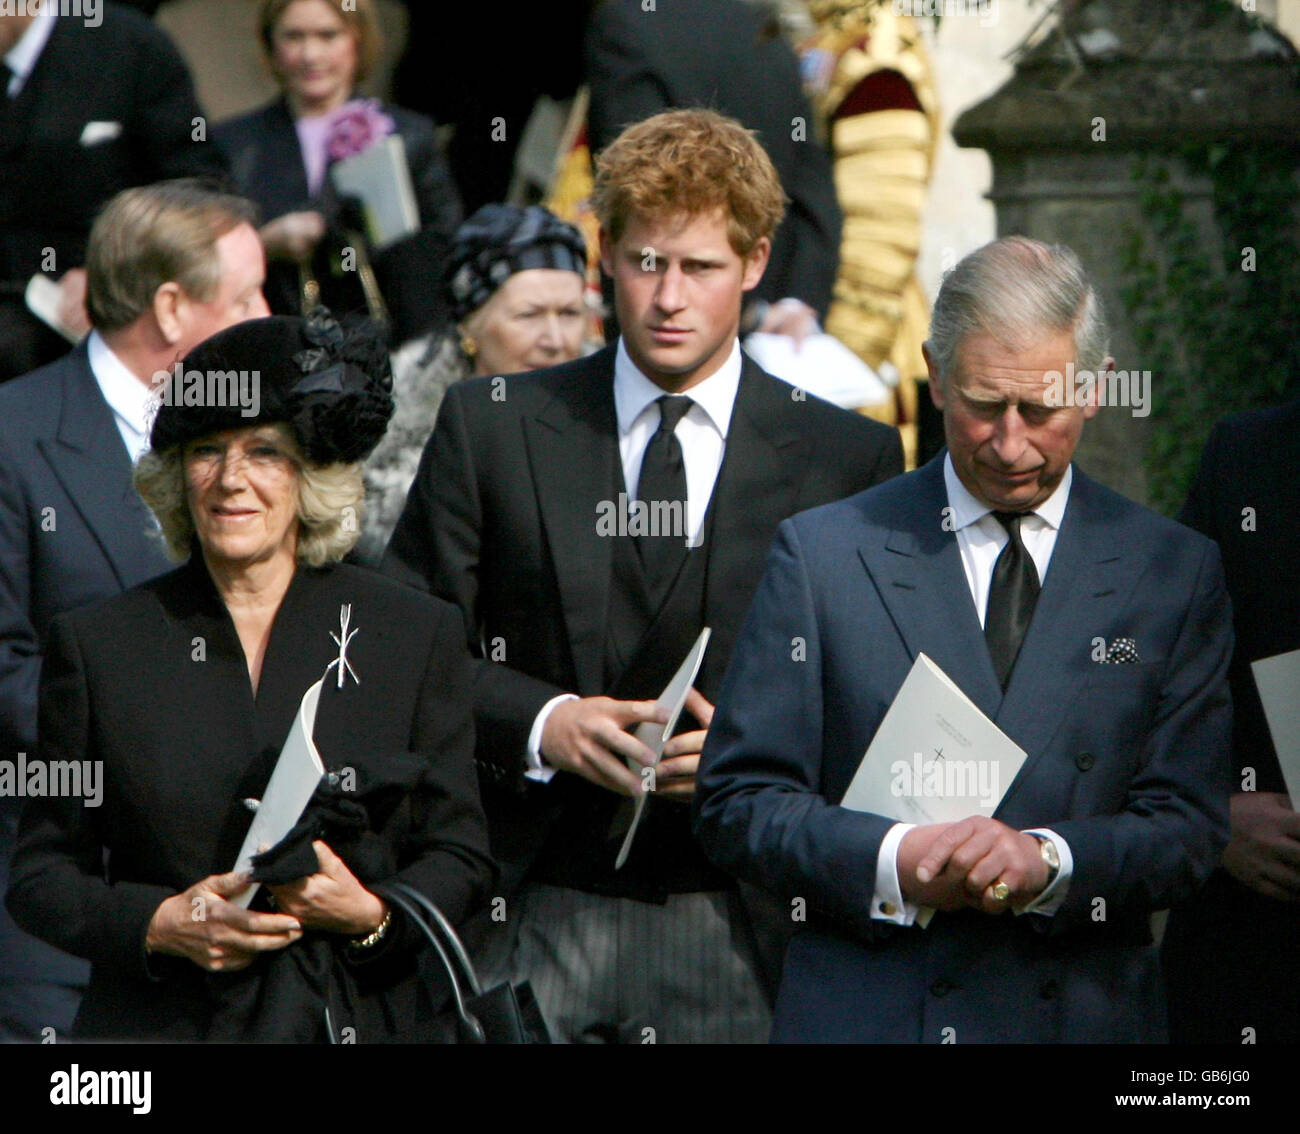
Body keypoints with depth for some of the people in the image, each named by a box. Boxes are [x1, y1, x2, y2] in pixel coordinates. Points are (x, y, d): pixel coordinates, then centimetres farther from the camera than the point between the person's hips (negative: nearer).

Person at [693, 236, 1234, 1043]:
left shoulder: (1175, 574, 5)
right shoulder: (824, 553, 2)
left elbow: (1188, 826, 1)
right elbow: (736, 802, 0)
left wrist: (1048, 863, -17)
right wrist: (891, 862, -15)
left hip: (1084, 1017, 1)